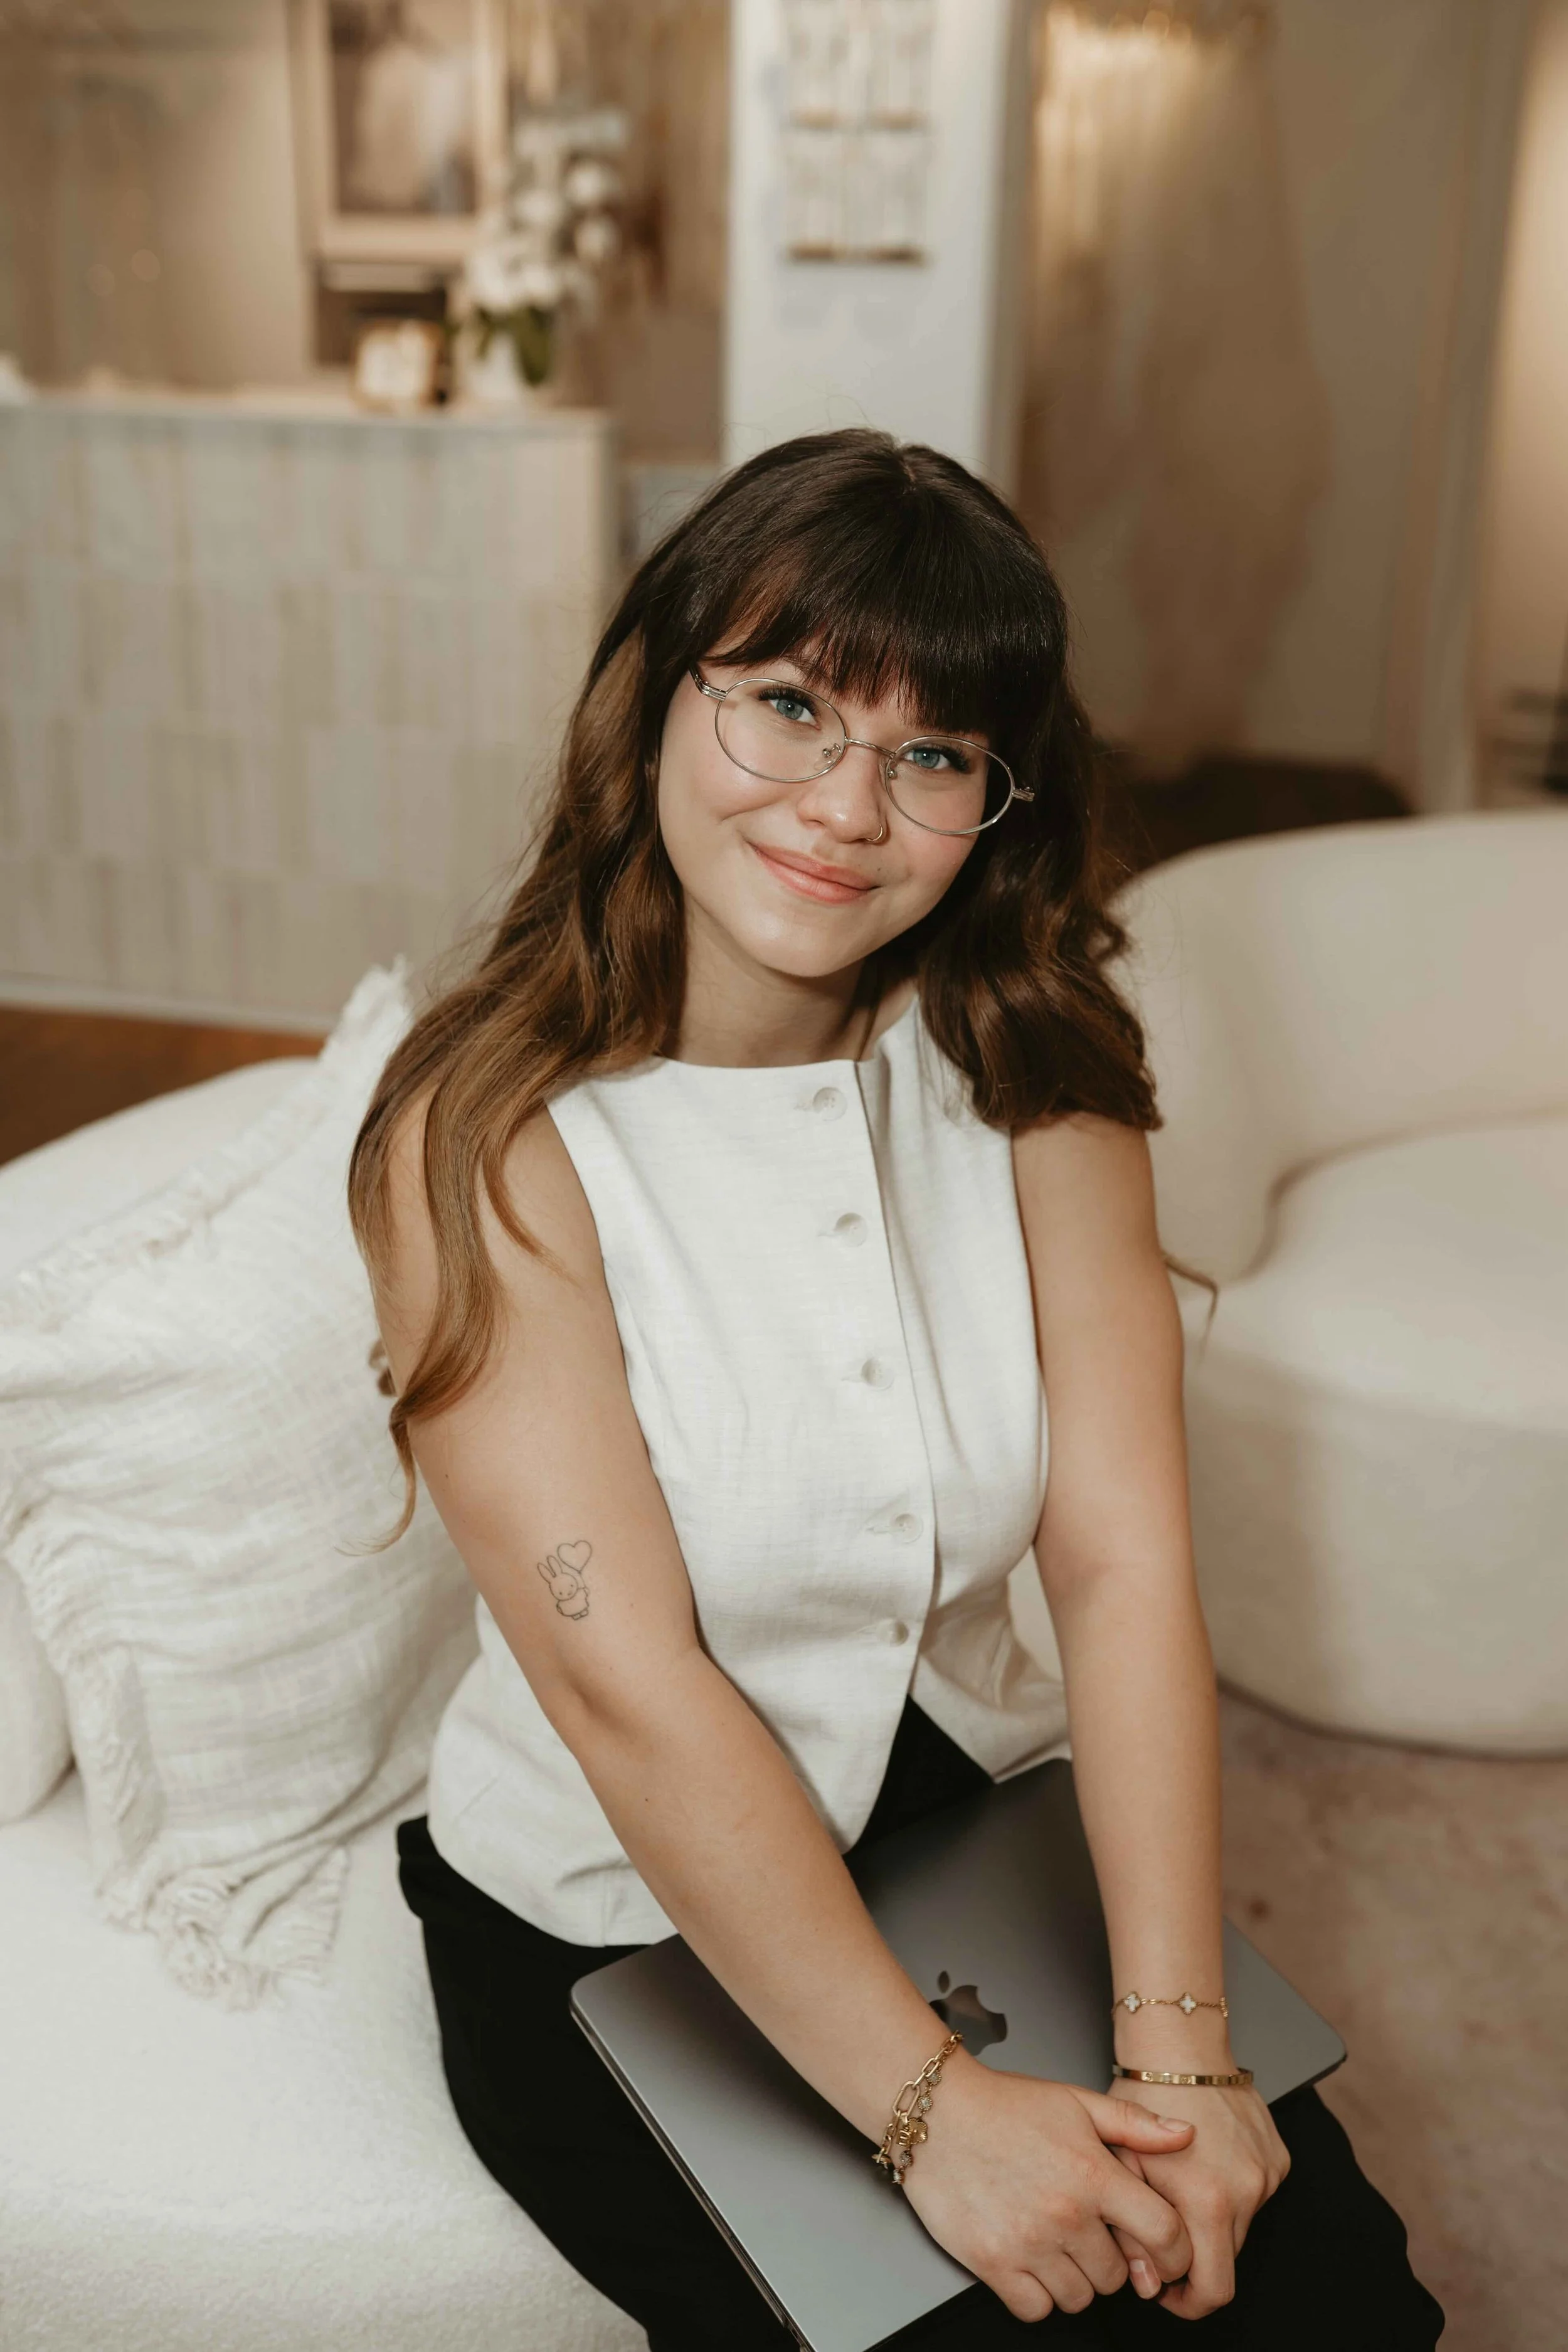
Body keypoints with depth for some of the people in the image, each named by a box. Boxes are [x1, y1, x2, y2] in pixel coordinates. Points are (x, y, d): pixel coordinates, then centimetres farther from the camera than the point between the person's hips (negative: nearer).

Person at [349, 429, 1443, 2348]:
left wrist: (1175, 2036, -20)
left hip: (977, 1823, 4)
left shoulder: (1029, 1074, -6)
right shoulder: (490, 1140, -19)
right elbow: (629, 1690, -23)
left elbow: (1122, 1559, -14)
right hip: (618, 1927, -3)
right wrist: (935, 2110, -22)